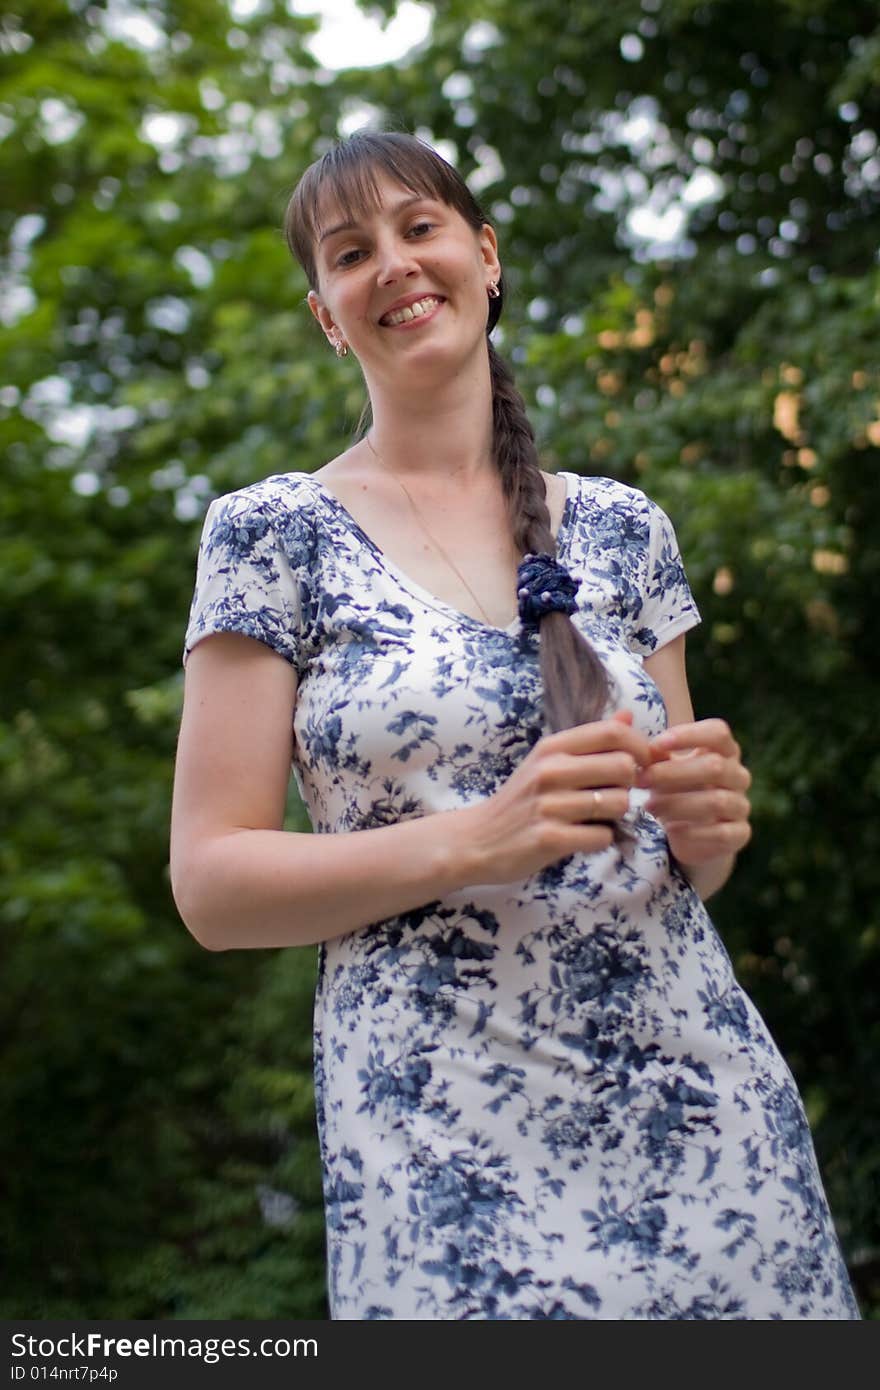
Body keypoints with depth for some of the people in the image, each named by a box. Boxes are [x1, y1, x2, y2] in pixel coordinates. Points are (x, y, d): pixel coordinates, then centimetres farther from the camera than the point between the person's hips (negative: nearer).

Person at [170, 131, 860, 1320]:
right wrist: (472, 841, -19)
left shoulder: (622, 527, 8)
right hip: (444, 1142, -3)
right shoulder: (273, 534, -2)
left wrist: (707, 820, -9)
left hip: (700, 1107, 4)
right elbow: (209, 880, -6)